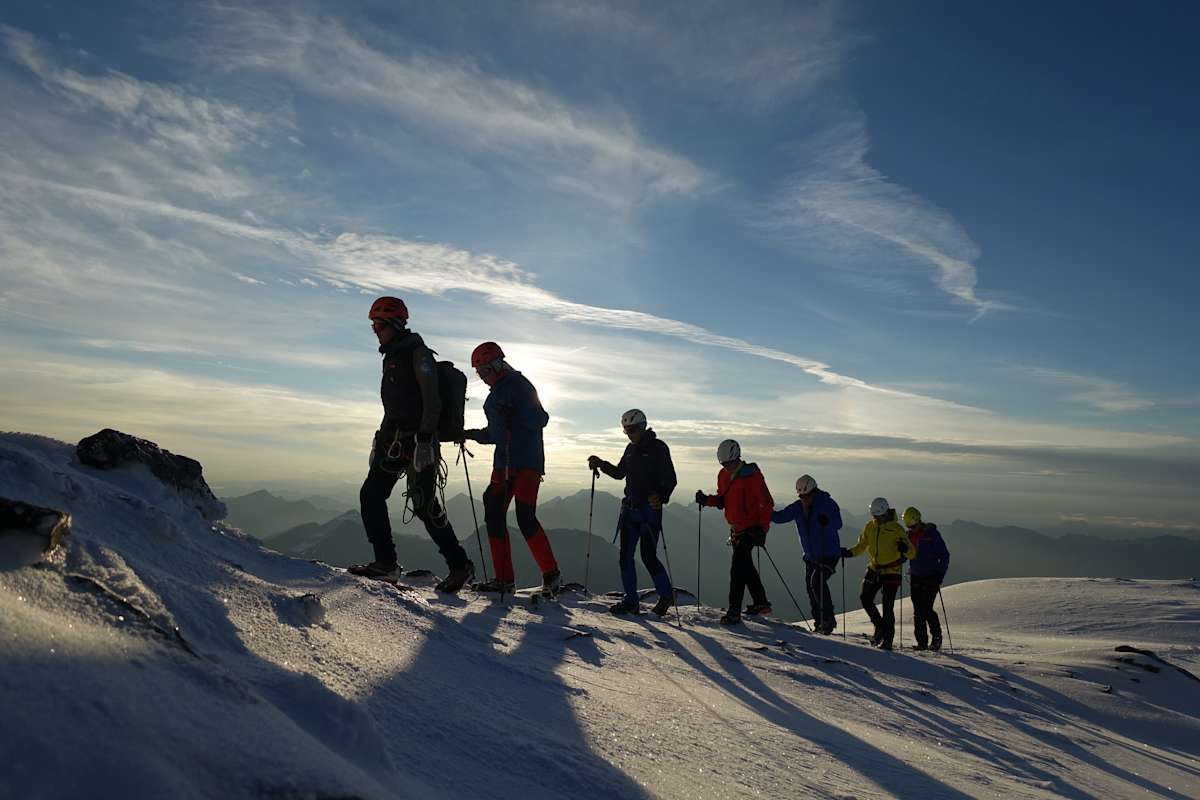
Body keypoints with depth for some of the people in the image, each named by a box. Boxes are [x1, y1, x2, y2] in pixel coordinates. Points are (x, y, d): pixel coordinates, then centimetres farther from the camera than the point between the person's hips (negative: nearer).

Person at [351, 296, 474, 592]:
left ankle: (460, 565, 0)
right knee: (370, 495, 4)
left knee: (424, 506, -10)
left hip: (417, 441, -9)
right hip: (394, 440, 9)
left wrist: (425, 440, -23)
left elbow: (431, 401, -16)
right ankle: (386, 563, 8)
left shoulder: (418, 354, -8)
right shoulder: (392, 357, 19)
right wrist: (381, 439, 22)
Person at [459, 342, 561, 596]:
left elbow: (541, 419, -15)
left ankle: (551, 575, -2)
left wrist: (512, 416, -27)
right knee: (494, 515, 2)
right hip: (503, 462, 9)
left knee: (525, 518, -14)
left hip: (526, 462, -9)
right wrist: (470, 434, 16)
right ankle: (504, 579, 8)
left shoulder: (519, 385, -6)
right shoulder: (495, 393, 19)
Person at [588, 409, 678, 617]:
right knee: (625, 555, 3)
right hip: (630, 508, 7)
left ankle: (667, 595, 13)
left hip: (650, 509, -7)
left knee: (648, 556, -8)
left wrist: (661, 496, -30)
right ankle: (631, 601, 12)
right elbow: (619, 473, 26)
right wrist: (601, 464, 11)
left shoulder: (658, 447, -7)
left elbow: (670, 479, -13)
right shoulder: (631, 449, 15)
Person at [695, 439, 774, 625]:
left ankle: (734, 611, -13)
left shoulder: (752, 475, -17)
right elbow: (722, 500, 15)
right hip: (736, 528, 8)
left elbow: (767, 504, -16)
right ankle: (761, 603, 32)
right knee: (745, 566, 17)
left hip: (751, 528, -8)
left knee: (737, 567, -15)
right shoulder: (723, 475, 6)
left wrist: (762, 529, -22)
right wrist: (706, 500, -5)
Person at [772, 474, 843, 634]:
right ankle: (820, 621, 22)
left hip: (829, 554, -6)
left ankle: (829, 619, -9)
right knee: (810, 586, 7)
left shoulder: (827, 504, -14)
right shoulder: (798, 507, 1)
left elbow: (838, 524, -27)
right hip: (810, 555, 6)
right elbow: (780, 517, 1)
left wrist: (826, 522, -48)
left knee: (817, 581, -21)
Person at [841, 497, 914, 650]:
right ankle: (880, 626, 19)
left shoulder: (896, 529, -14)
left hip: (892, 572, -5)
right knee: (865, 597, -1)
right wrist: (849, 552, -5)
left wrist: (905, 548, -38)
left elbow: (912, 553, -16)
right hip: (874, 569, 5)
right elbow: (861, 545, 13)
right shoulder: (869, 527, 1)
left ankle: (887, 640, 6)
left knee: (888, 607, -5)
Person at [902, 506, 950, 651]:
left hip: (931, 577, -5)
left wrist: (940, 574, -15)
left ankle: (936, 636, 11)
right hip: (915, 577, 5)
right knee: (918, 611, 3)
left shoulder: (931, 533, -9)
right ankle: (922, 641, 10)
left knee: (926, 609, -10)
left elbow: (944, 555, -7)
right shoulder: (909, 535, 8)